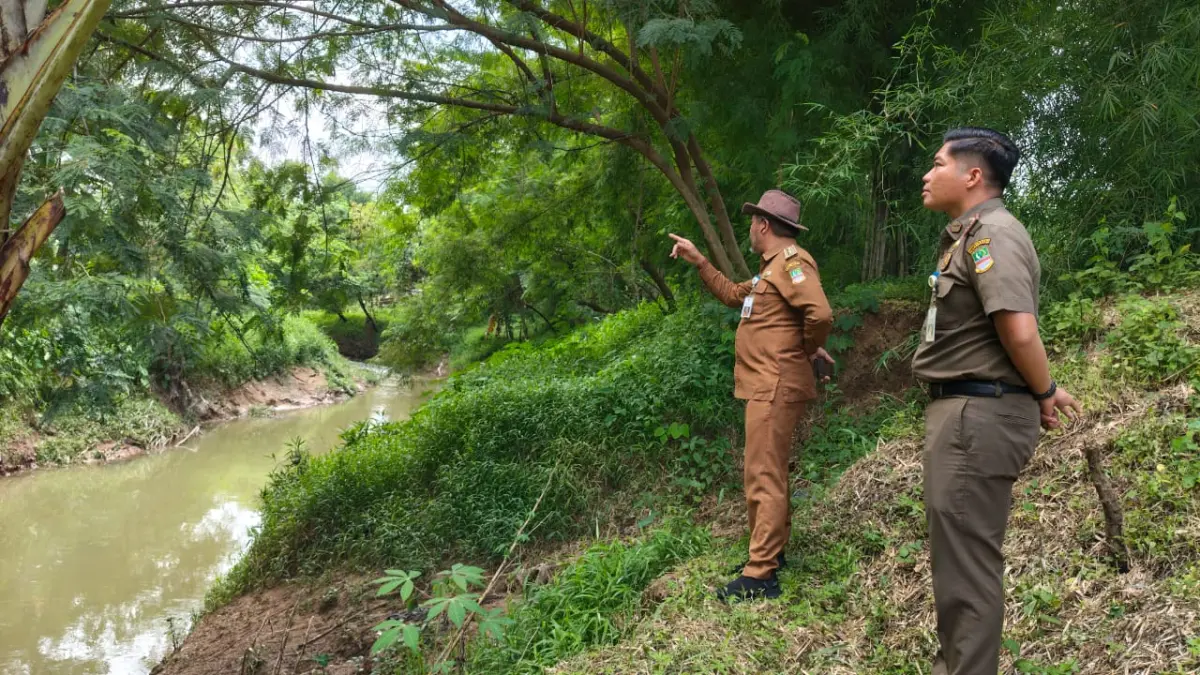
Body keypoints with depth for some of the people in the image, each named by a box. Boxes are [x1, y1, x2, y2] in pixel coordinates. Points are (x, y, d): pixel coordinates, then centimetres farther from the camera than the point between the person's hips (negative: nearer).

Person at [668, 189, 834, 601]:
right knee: (768, 473, 19)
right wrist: (699, 262, 22)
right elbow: (733, 295, 28)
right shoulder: (773, 268, 19)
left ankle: (760, 576, -8)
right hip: (767, 386, 11)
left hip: (775, 388, -11)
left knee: (764, 477, -11)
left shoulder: (791, 262, -15)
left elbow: (820, 314, -28)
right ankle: (772, 550, 31)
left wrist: (807, 349, -10)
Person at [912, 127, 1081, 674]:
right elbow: (1014, 334, 23)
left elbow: (1020, 330, -26)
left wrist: (1043, 394, -11)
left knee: (965, 559, -3)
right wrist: (1046, 391, 18)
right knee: (960, 552, 20)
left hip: (979, 414, -11)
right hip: (964, 408, 11)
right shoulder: (968, 235, 17)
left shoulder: (992, 233, -16)